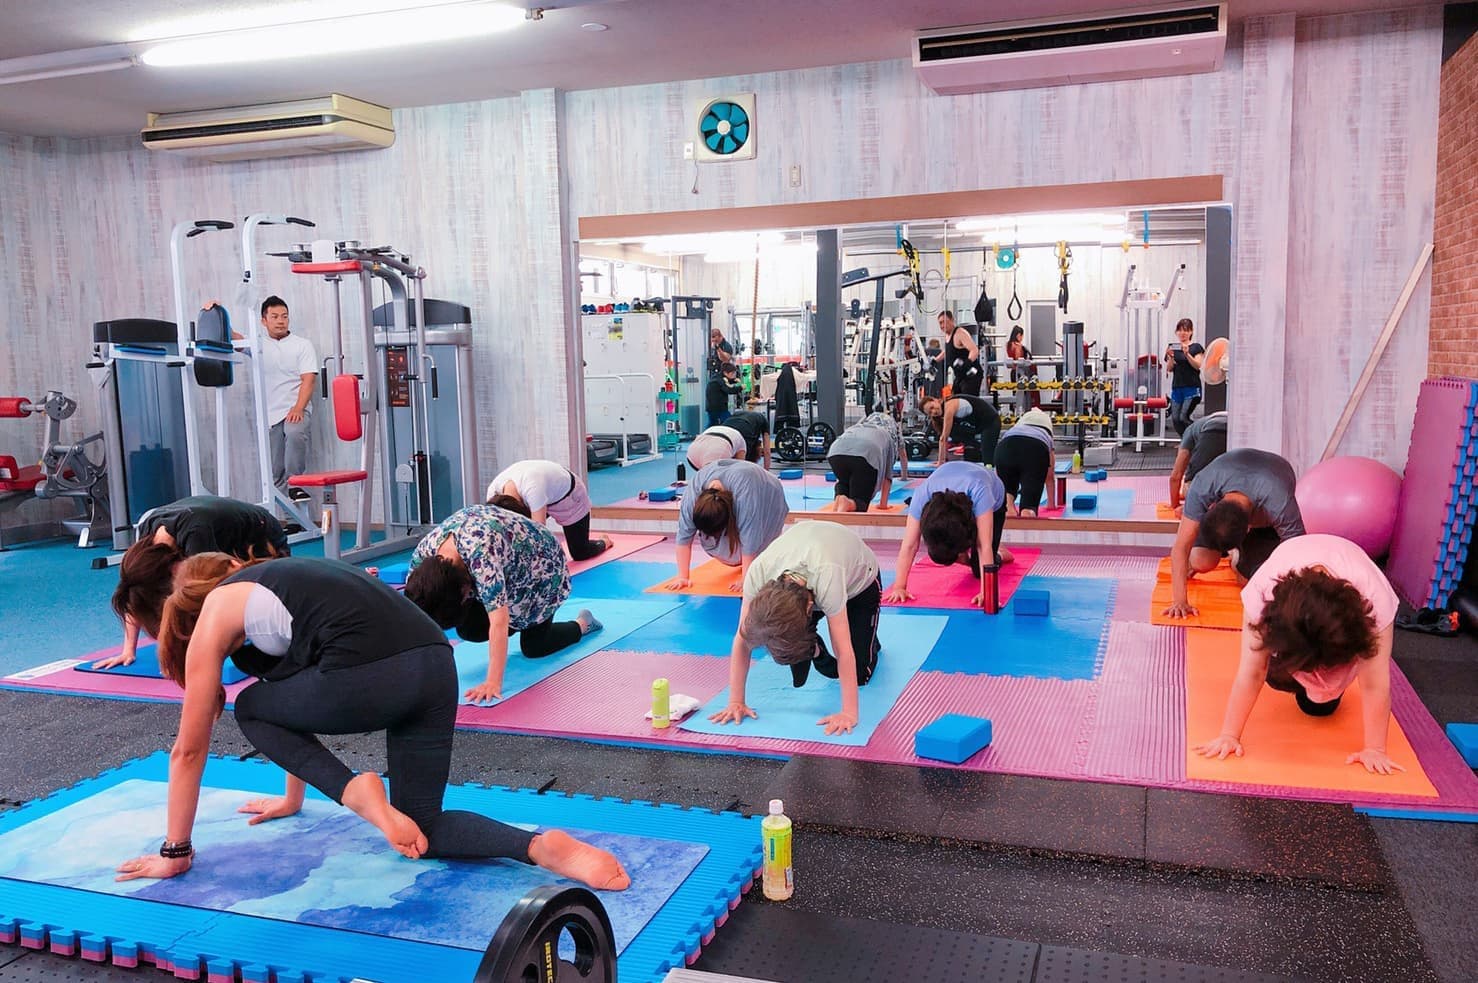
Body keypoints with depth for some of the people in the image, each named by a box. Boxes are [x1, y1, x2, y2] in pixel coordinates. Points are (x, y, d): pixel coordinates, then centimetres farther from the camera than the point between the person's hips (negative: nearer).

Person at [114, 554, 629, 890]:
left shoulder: (213, 619, 19)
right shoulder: (271, 582, 38)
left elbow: (189, 749, 24)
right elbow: (297, 699, 48)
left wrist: (175, 852, 35)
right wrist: (293, 799, 59)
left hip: (368, 676, -7)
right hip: (435, 662, 7)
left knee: (250, 709, 25)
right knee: (420, 827, 21)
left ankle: (356, 791, 4)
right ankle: (542, 846, -2)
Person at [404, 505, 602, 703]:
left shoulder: (481, 556, -45)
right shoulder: (423, 551, -25)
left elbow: (499, 624, -47)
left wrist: (493, 683, -49)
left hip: (540, 567, -6)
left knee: (534, 648, -3)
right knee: (468, 629, -8)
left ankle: (582, 623, 26)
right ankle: (520, 622, 22)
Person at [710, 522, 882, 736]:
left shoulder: (827, 578, -48)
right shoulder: (757, 572, -38)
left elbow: (843, 652, -43)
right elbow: (743, 638, -30)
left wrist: (849, 713, -43)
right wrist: (736, 702, -30)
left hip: (858, 581, -3)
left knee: (860, 674, -8)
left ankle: (869, 639, 23)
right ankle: (815, 650, 19)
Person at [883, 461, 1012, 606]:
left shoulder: (979, 492, -47)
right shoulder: (922, 495, -40)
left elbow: (985, 546, -49)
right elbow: (909, 546, -39)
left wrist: (986, 592, -55)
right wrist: (899, 588, -45)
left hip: (993, 502, -3)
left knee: (980, 571, -11)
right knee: (938, 552, -16)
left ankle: (1000, 555, 22)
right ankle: (962, 555, 18)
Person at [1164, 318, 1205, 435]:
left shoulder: (1196, 347, 2)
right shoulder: (1172, 347, 10)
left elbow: (1197, 366, -9)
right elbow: (1169, 369, 6)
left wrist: (1187, 354, -20)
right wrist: (1171, 357, -12)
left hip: (1192, 387, -4)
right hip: (1177, 387, 4)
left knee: (1183, 418, -14)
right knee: (1175, 419, 3)